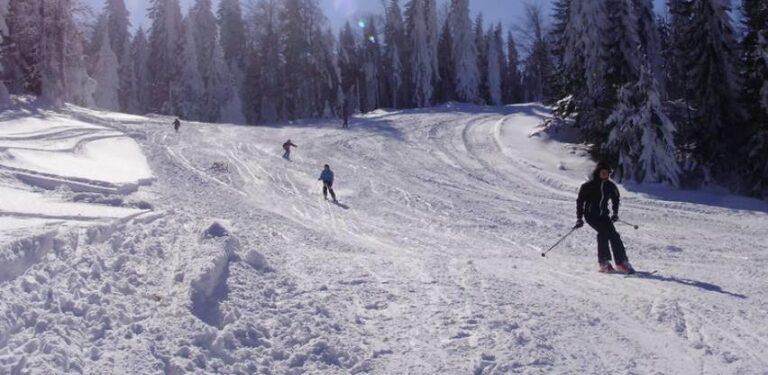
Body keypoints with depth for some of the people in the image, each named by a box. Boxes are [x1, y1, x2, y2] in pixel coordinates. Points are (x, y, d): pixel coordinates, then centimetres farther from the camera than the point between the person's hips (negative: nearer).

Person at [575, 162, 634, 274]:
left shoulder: (610, 186, 2)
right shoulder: (588, 186, -10)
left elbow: (615, 198, 21)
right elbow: (580, 201, -5)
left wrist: (615, 213, 15)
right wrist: (579, 218, -9)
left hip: (603, 215, 4)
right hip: (590, 214, -4)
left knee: (614, 235, -10)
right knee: (603, 231, -25)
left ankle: (621, 263, -4)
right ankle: (604, 262, -20)